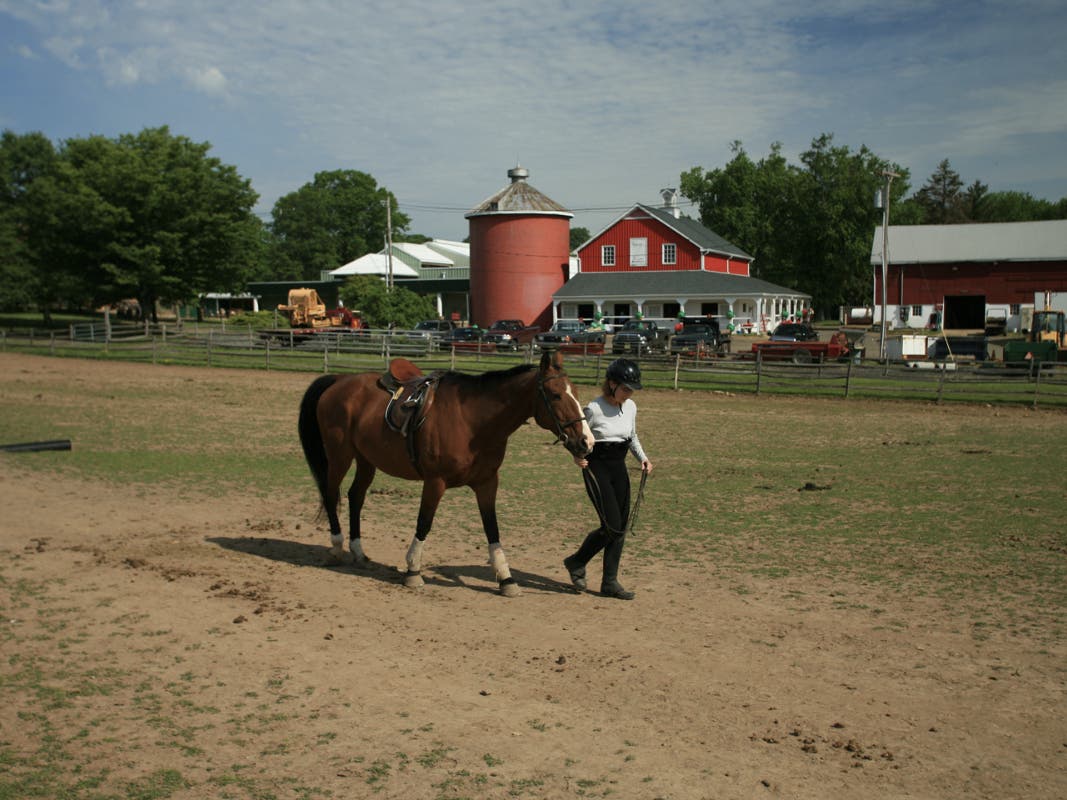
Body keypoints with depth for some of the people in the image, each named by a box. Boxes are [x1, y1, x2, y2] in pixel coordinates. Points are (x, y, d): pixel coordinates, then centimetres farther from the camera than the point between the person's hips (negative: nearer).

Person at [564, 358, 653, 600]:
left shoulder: (630, 407, 5)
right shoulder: (594, 409, -16)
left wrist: (643, 457, 4)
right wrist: (577, 456, -24)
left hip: (619, 468, 7)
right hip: (597, 468, -7)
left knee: (621, 527, 5)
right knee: (611, 526, -10)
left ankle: (610, 582, 15)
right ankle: (576, 562, 14)